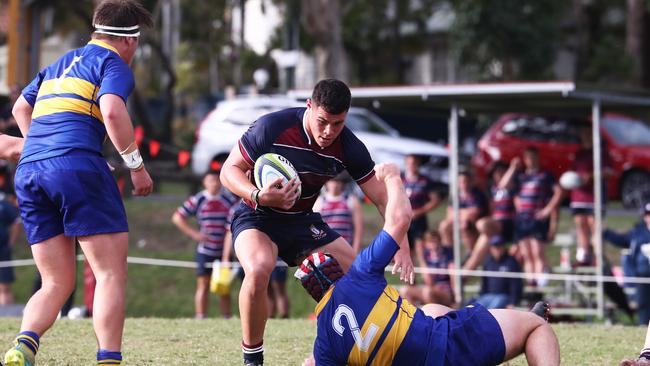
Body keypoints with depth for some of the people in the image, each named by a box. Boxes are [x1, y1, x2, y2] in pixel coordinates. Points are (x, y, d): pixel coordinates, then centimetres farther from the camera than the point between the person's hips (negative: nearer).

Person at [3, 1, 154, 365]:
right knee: (112, 274, -3)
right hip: (77, 167, -7)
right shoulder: (113, 64, 5)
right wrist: (137, 165, -8)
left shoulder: (59, 64, 28)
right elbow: (112, 111, -14)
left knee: (57, 283, 8)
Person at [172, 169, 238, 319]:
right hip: (204, 251, -2)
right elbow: (177, 218, 0)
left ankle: (227, 318, 10)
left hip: (224, 252, 2)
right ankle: (200, 318, 0)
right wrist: (194, 233, -9)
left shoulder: (230, 200, 4)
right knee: (203, 285, -3)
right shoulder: (197, 200, -1)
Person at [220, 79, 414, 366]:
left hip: (303, 221, 5)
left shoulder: (349, 148, -14)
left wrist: (401, 245, -22)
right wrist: (259, 196, -37)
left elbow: (382, 198, -8)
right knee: (259, 269, -36)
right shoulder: (272, 127, -26)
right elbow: (229, 170, -17)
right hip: (256, 216, -5)